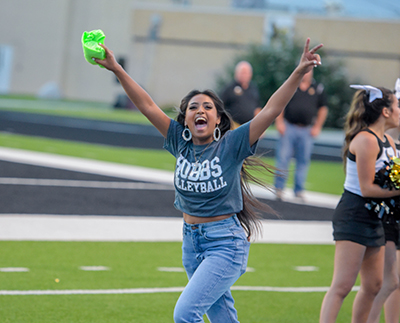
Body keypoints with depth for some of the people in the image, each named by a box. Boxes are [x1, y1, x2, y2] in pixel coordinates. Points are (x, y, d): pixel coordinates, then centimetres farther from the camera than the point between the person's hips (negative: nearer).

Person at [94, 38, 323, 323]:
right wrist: (117, 70, -4)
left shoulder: (231, 145, -9)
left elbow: (271, 110, -17)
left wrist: (300, 72, -26)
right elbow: (148, 106, 1)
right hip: (192, 242, 6)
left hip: (226, 244, -6)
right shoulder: (181, 143, 3)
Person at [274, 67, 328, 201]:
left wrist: (317, 127, 5)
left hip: (307, 130, 1)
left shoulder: (318, 88, 7)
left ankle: (299, 191, 12)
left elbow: (323, 109, 12)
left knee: (303, 161, 4)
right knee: (283, 157, -4)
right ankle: (279, 188, 4)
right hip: (288, 127, -1)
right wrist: (279, 122, -2)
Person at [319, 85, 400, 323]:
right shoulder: (366, 140, -17)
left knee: (373, 285, 14)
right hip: (354, 216, -10)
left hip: (374, 218, 10)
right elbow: (366, 188, -19)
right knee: (342, 285, -14)